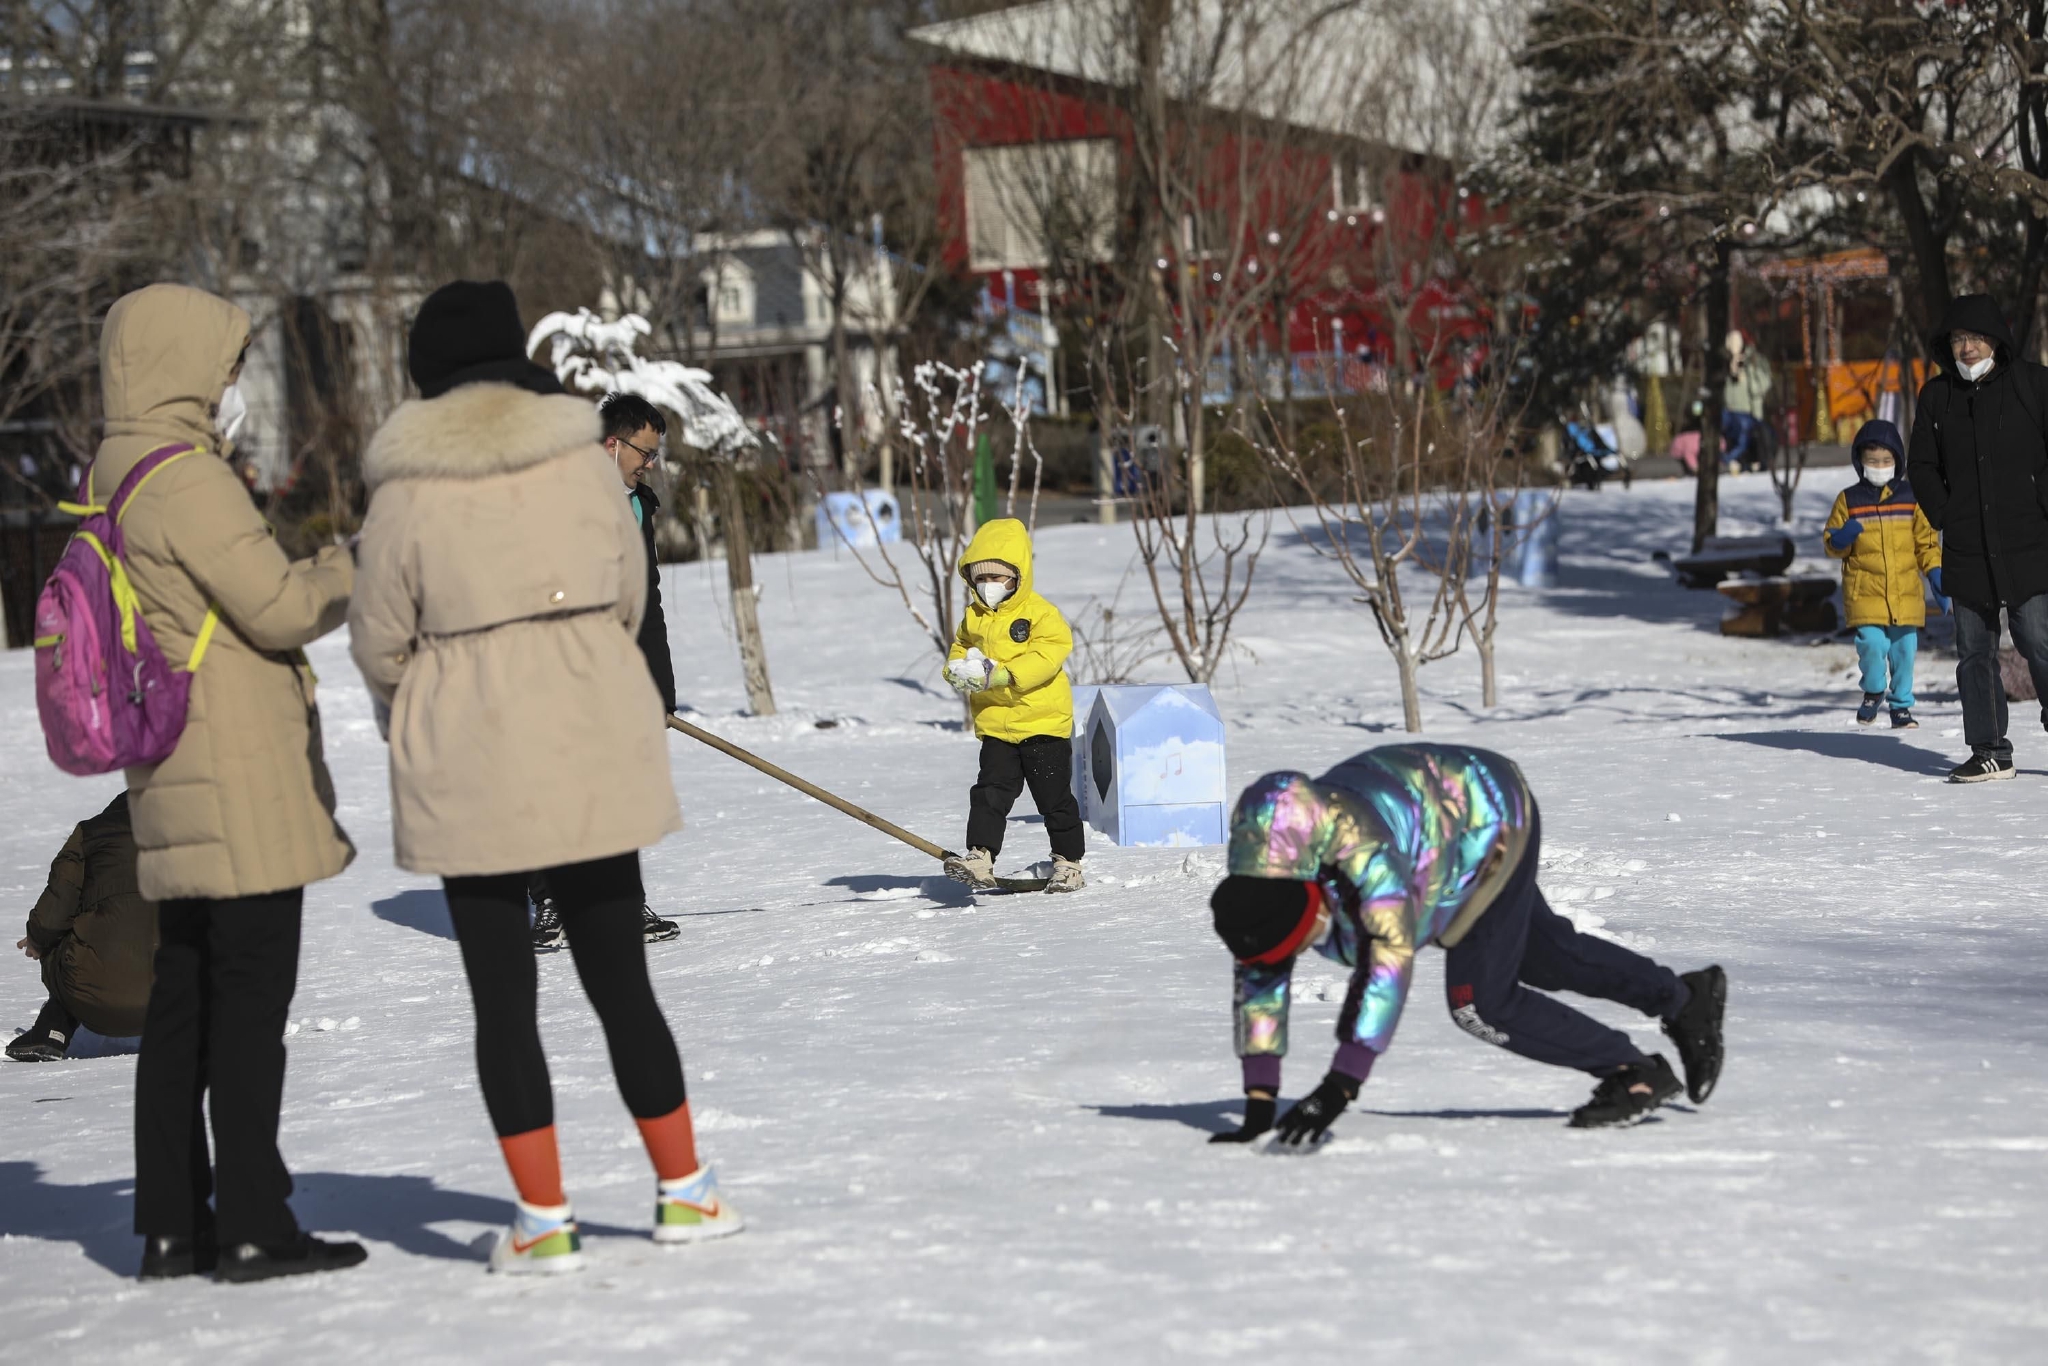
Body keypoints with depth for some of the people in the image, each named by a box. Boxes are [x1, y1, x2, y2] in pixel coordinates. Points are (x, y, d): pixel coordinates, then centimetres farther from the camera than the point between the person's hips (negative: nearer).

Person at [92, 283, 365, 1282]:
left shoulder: (113, 479, 14)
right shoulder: (187, 480, -15)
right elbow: (278, 607, -15)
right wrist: (354, 566, 2)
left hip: (172, 787, 9)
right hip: (242, 780, -9)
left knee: (184, 994, 12)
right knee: (250, 993, -5)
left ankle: (172, 1225, 16)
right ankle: (252, 1227, -3)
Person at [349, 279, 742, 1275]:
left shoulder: (407, 495, -10)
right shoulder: (586, 463, -2)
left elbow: (379, 643, -2)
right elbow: (629, 597, 8)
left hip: (469, 767, -3)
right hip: (594, 755, 3)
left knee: (502, 996, 5)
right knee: (619, 978, 13)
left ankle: (544, 1219, 5)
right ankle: (685, 1192, 18)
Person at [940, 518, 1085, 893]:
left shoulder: (1039, 613, -11)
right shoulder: (973, 618, 9)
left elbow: (1049, 655, -22)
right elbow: (959, 649, 19)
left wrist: (1000, 674, -28)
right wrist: (958, 670, -7)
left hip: (1043, 724, -5)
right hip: (996, 726, 5)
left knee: (1054, 797, 4)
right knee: (990, 794, -5)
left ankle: (1068, 862, 16)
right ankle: (980, 857, -10)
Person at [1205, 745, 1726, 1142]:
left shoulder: (1360, 850, -44)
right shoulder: (1252, 890, -22)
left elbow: (1393, 952, -50)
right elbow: (1260, 985, -15)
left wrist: (1339, 1086, -54)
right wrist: (1258, 1107, -19)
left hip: (1492, 819, -8)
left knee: (1478, 1002, -14)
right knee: (1548, 958, 22)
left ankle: (1636, 1072, 1)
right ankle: (1683, 997, 44)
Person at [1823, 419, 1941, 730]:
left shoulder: (1910, 497, 8)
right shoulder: (1849, 500, 5)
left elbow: (1926, 541, 12)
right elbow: (1831, 543, 8)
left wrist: (1935, 572, 1)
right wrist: (1839, 539, -15)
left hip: (1905, 591, 1)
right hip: (1865, 593, -1)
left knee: (1904, 649, 1)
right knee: (1871, 644, -15)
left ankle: (1901, 704, 19)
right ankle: (1873, 690, 13)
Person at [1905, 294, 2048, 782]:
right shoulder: (1936, 395, 10)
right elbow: (1921, 466, 15)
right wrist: (1945, 517, 4)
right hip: (1966, 553, 4)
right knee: (1974, 651, 5)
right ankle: (1989, 752, 11)